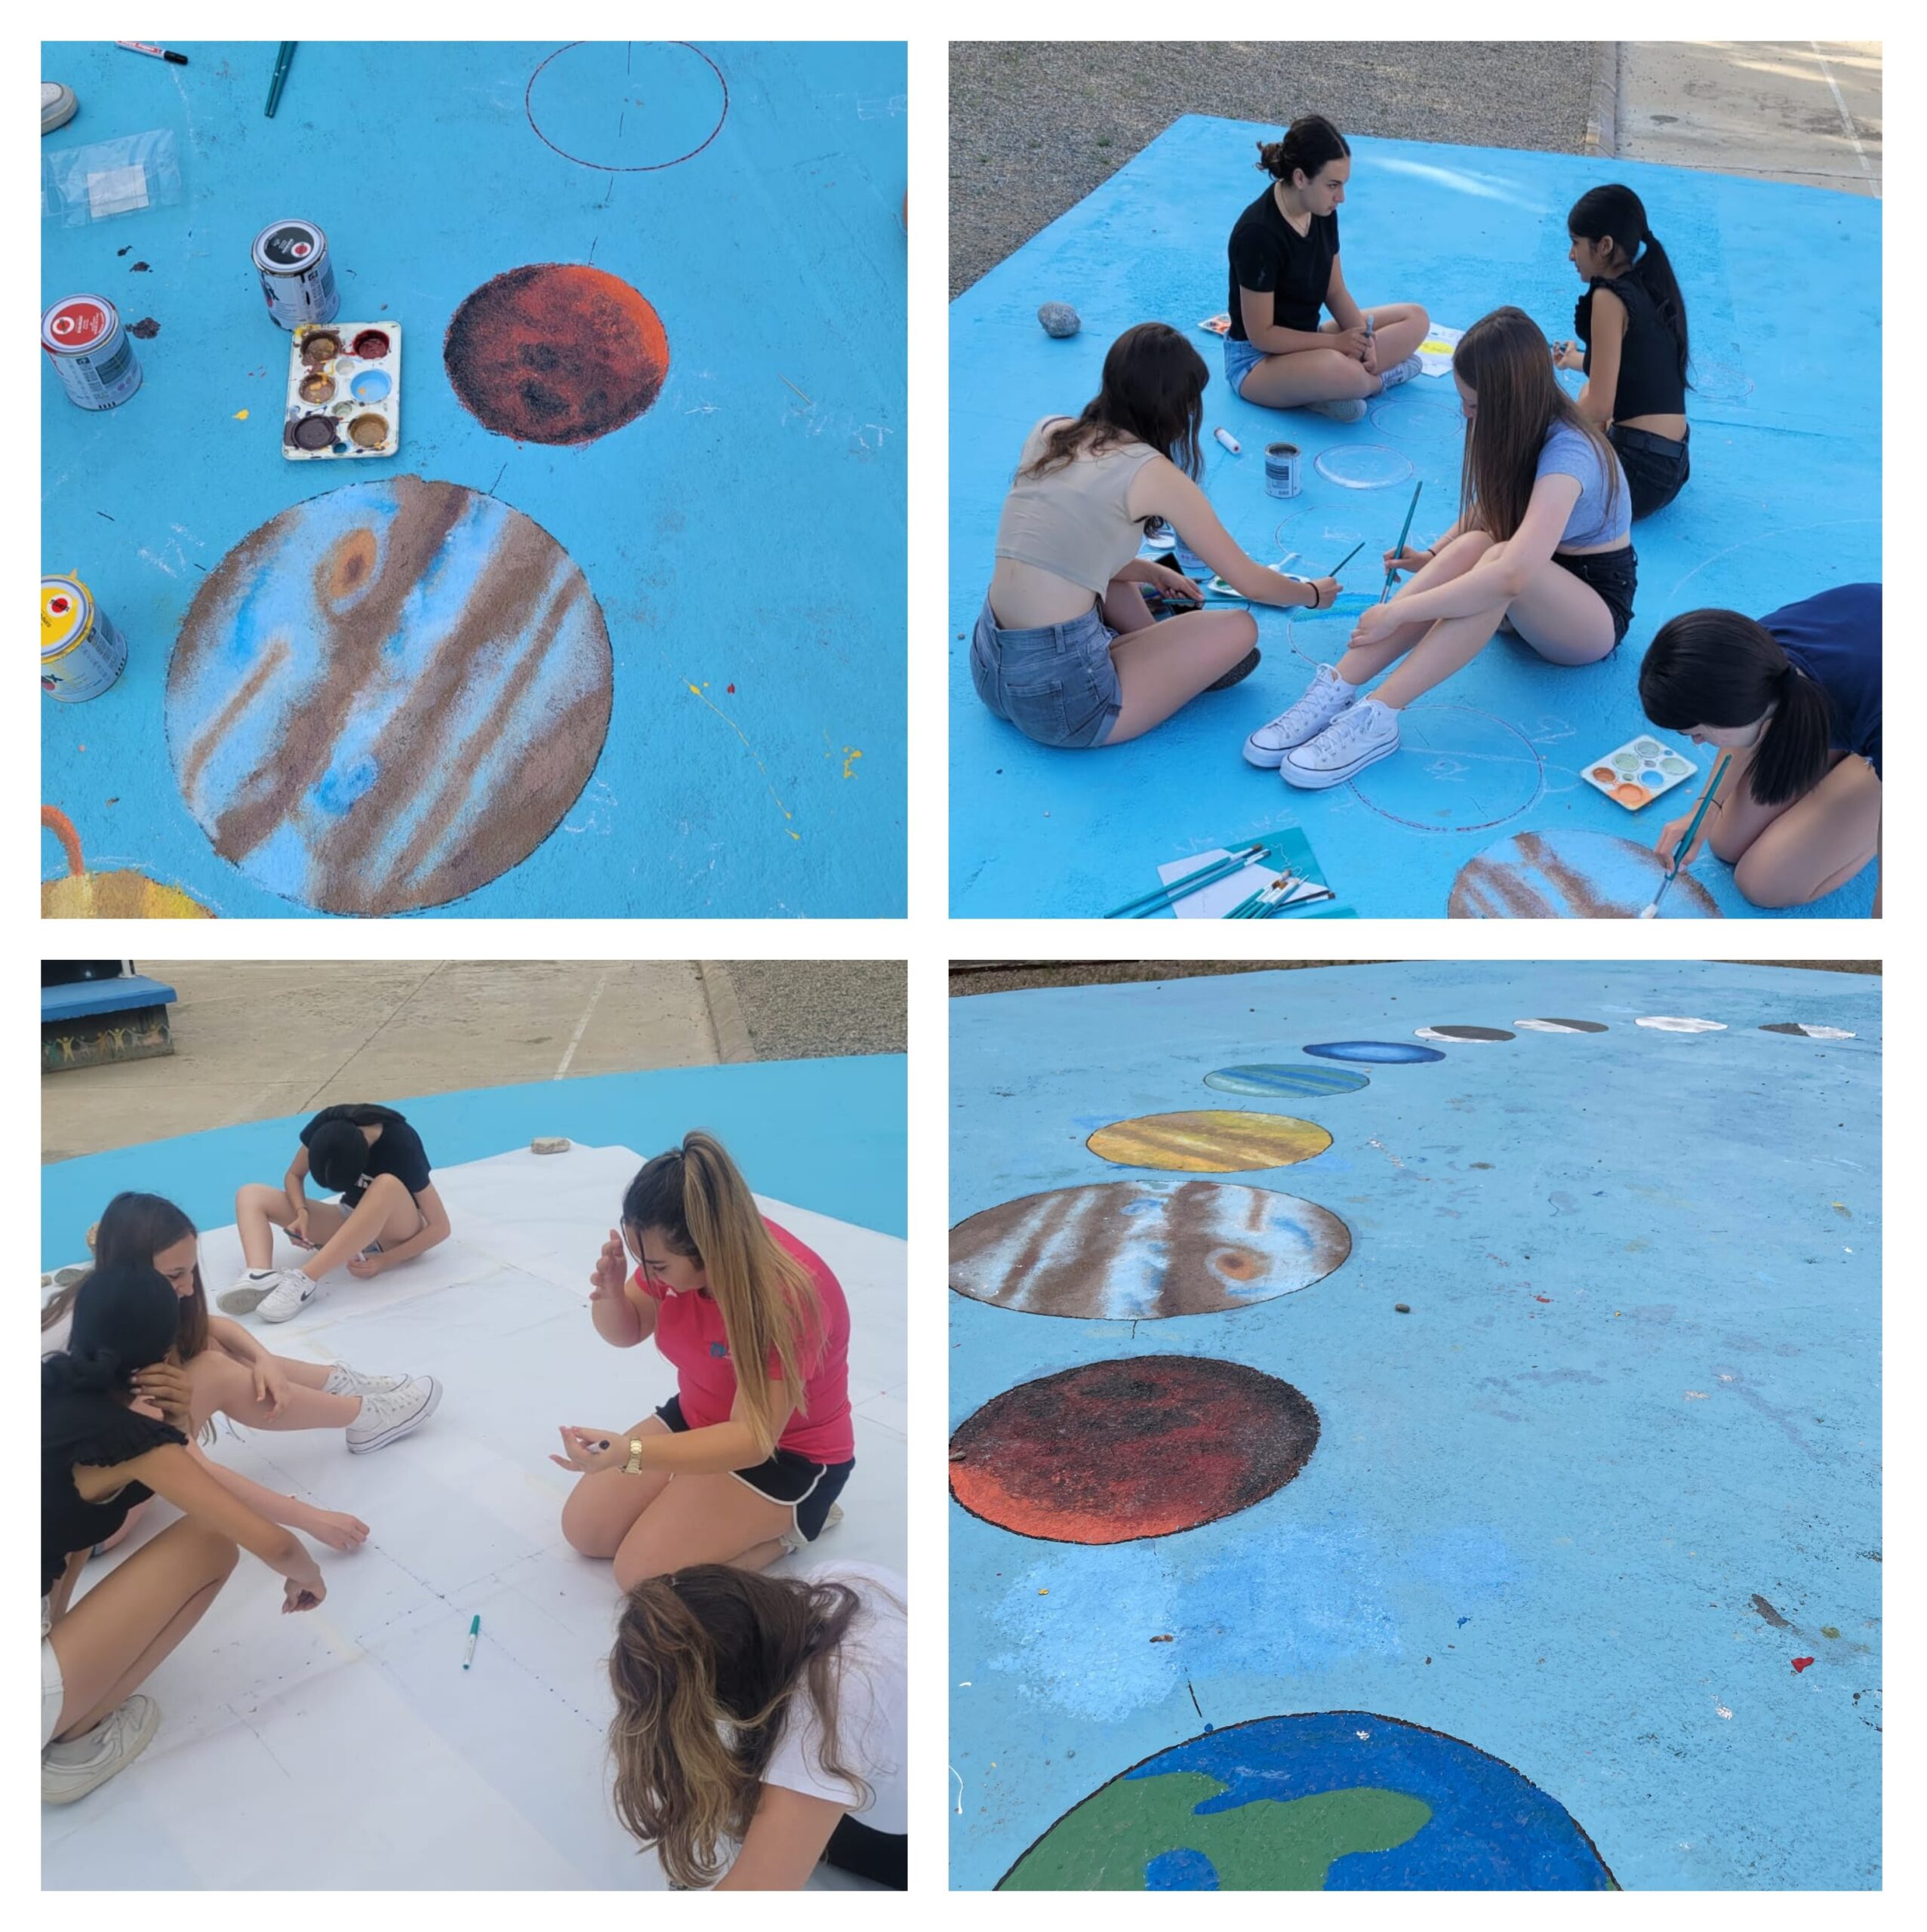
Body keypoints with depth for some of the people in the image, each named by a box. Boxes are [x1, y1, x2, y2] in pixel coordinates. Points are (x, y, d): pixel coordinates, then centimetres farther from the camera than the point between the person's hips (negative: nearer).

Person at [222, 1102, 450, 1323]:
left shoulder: (401, 1146, -28)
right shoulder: (328, 1125, -18)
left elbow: (440, 1227, -23)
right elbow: (294, 1176, -1)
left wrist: (385, 1261, -30)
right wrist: (302, 1213, -20)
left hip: (399, 1232, -5)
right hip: (350, 1221, 5)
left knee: (387, 1185, -39)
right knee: (251, 1195, -10)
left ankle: (304, 1280, -41)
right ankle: (262, 1277, -39)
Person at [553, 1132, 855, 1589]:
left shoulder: (786, 1296, -35)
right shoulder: (679, 1252, -16)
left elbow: (753, 1439, -36)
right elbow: (627, 1332, 1)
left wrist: (629, 1453, -47)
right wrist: (610, 1292, -24)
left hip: (786, 1452, -7)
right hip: (699, 1418, 7)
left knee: (643, 1573, -15)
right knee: (583, 1529, 3)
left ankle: (795, 1519, 3)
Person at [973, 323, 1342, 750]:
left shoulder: (1049, 431, 8)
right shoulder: (1152, 473, -8)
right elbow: (1249, 582, 2)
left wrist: (1153, 573, 24)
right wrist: (1314, 594, 21)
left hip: (989, 666, 7)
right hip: (1056, 697, -7)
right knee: (1240, 629, 5)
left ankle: (1156, 655, 21)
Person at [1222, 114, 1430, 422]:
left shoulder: (1323, 213, -1)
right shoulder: (1257, 233, -24)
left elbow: (1335, 291, 8)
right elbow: (1261, 335, -22)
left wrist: (1361, 338, -11)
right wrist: (1336, 342, -19)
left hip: (1306, 343, 9)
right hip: (1256, 360, -9)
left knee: (1415, 318, 4)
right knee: (1338, 370, -39)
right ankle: (1377, 377, -6)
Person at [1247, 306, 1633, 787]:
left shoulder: (1567, 454, -28)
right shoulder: (1524, 428, -5)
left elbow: (1511, 575, -42)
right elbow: (1483, 513, 11)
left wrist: (1397, 613, -38)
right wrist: (1431, 558, -8)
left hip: (1597, 613, -6)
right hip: (1533, 599, 7)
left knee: (1495, 561, -37)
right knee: (1471, 547, -27)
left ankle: (1375, 717, -42)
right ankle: (1337, 689, -36)